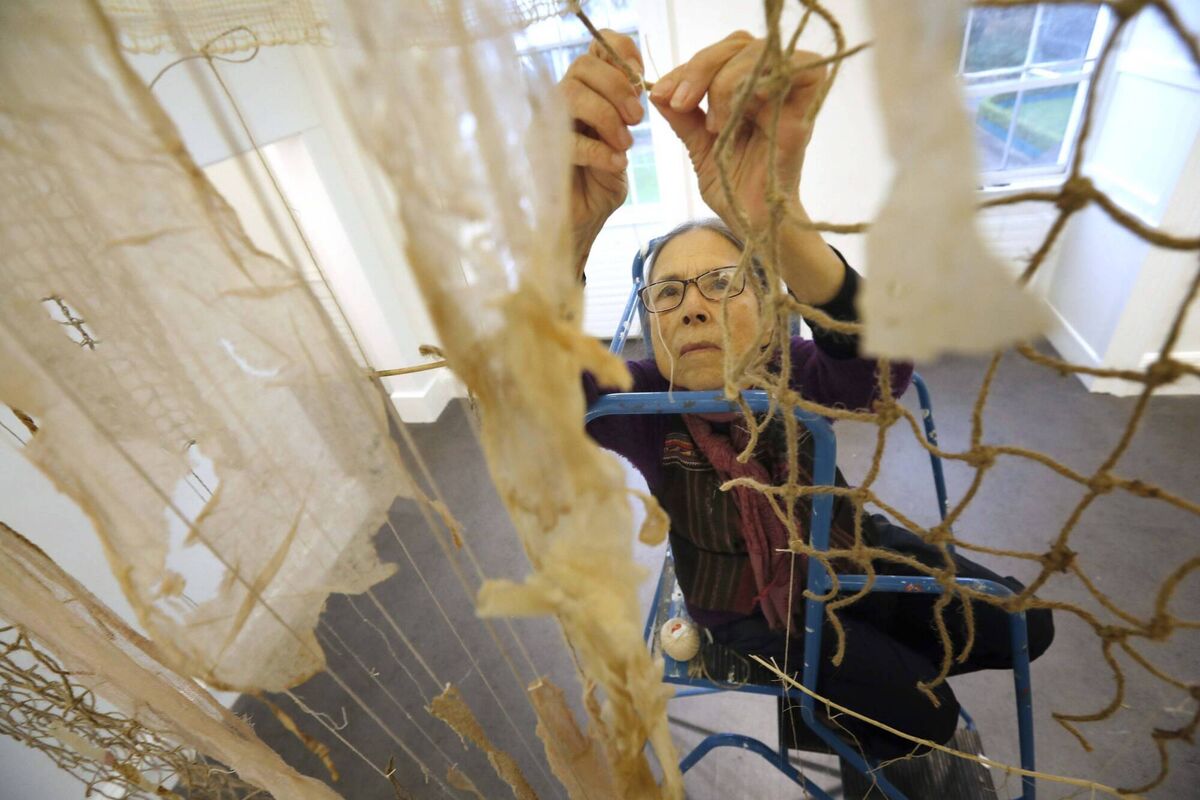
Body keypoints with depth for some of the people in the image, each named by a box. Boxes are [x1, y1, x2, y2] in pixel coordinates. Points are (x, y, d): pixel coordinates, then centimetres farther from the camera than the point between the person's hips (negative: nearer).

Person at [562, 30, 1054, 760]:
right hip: (744, 599, -2)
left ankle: (874, 667, 29)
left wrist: (781, 227, -64)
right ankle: (863, 751, 26)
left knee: (1022, 628, 1)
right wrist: (567, 236, -65)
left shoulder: (793, 375, -21)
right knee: (922, 716, -12)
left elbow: (882, 365, -44)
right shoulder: (640, 407, -23)